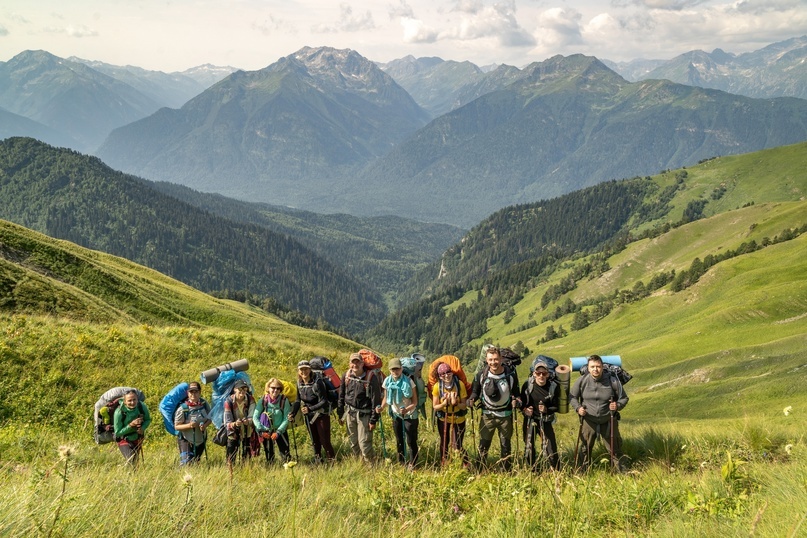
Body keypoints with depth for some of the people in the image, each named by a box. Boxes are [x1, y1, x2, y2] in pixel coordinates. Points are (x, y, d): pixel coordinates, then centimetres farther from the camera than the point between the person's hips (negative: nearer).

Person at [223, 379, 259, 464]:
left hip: (247, 431, 2)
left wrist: (248, 421, -42)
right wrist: (235, 424, -45)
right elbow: (227, 423, -23)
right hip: (234, 432, -1)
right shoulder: (229, 401, -20)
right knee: (231, 457, -4)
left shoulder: (250, 400, -14)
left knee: (247, 456, 7)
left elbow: (252, 417, -18)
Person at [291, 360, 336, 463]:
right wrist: (293, 413, -6)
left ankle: (332, 461, 11)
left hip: (321, 415, -6)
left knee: (325, 441, -3)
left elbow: (323, 402, -23)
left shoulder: (317, 382, -22)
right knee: (315, 441, 15)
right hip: (308, 416, 6)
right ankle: (317, 461, 27)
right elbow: (299, 400, 7)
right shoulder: (300, 383, -2)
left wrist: (310, 409, -33)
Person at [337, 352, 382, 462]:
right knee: (353, 443, 13)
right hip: (350, 413, 5)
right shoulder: (346, 376, 0)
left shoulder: (371, 378, -14)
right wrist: (340, 414, 11)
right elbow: (341, 396, 11)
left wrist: (373, 420, -11)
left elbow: (376, 399, -11)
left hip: (364, 414, -5)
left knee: (364, 443, -6)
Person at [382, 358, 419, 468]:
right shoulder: (387, 382, -8)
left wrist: (407, 409, -34)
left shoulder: (408, 381, -19)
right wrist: (381, 407, -15)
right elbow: (386, 399, 5)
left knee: (411, 441, -2)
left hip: (410, 416, -4)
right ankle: (401, 463, 28)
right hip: (396, 415, 4)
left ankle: (412, 464, 11)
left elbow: (415, 402, -16)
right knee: (399, 441, 15)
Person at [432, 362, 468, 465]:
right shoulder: (437, 386, -16)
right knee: (444, 443, 17)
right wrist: (444, 404, -29)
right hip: (443, 419, 2)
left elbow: (464, 405, -13)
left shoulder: (460, 385, -18)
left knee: (457, 446, -4)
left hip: (458, 419, -2)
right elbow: (435, 406, -9)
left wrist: (455, 404, -33)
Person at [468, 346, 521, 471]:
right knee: (483, 445, 2)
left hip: (505, 416, 0)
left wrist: (516, 400, -19)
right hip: (487, 415, 0)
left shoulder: (511, 374, -9)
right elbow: (475, 391, 2)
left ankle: (506, 471, 27)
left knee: (505, 445, 14)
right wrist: (471, 399, -18)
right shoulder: (481, 375, -10)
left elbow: (515, 392, 2)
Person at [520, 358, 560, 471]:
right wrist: (524, 409, -18)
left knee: (550, 450, -6)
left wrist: (546, 410, -23)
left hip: (545, 421, -2)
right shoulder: (527, 385, -9)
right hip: (530, 420, 2)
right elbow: (521, 401, 2)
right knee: (528, 449, 11)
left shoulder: (553, 387, -11)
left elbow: (556, 407, -4)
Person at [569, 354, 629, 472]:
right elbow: (572, 396, 3)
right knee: (586, 447, 15)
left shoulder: (612, 381, -13)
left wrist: (618, 406, -19)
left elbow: (624, 398, 0)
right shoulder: (582, 381, -11)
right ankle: (584, 469, 32)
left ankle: (620, 469, 25)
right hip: (588, 420, 1)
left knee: (614, 447, 7)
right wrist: (578, 408, -14)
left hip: (608, 421, -1)